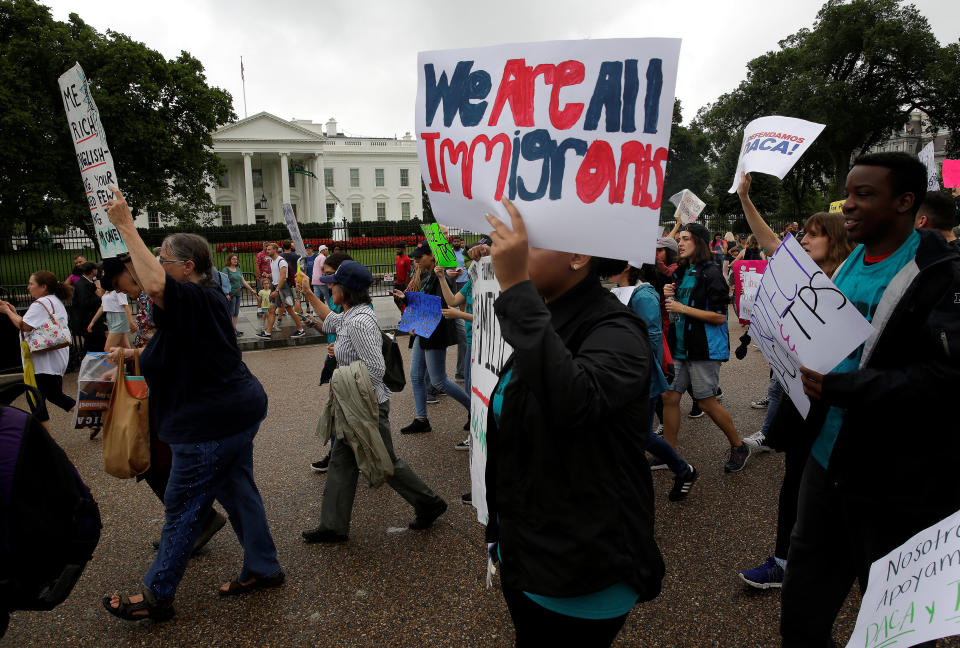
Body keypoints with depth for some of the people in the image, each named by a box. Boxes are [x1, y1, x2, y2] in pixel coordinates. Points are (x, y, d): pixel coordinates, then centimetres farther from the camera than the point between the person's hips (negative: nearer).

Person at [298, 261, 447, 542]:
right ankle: (333, 526, 23)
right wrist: (308, 294, 30)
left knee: (386, 463, 6)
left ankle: (429, 505, 24)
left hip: (368, 407, -10)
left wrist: (349, 393, -19)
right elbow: (330, 321, 31)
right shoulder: (350, 317, 7)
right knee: (341, 462, 13)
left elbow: (376, 368, -29)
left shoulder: (359, 322, -24)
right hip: (354, 406, 10)